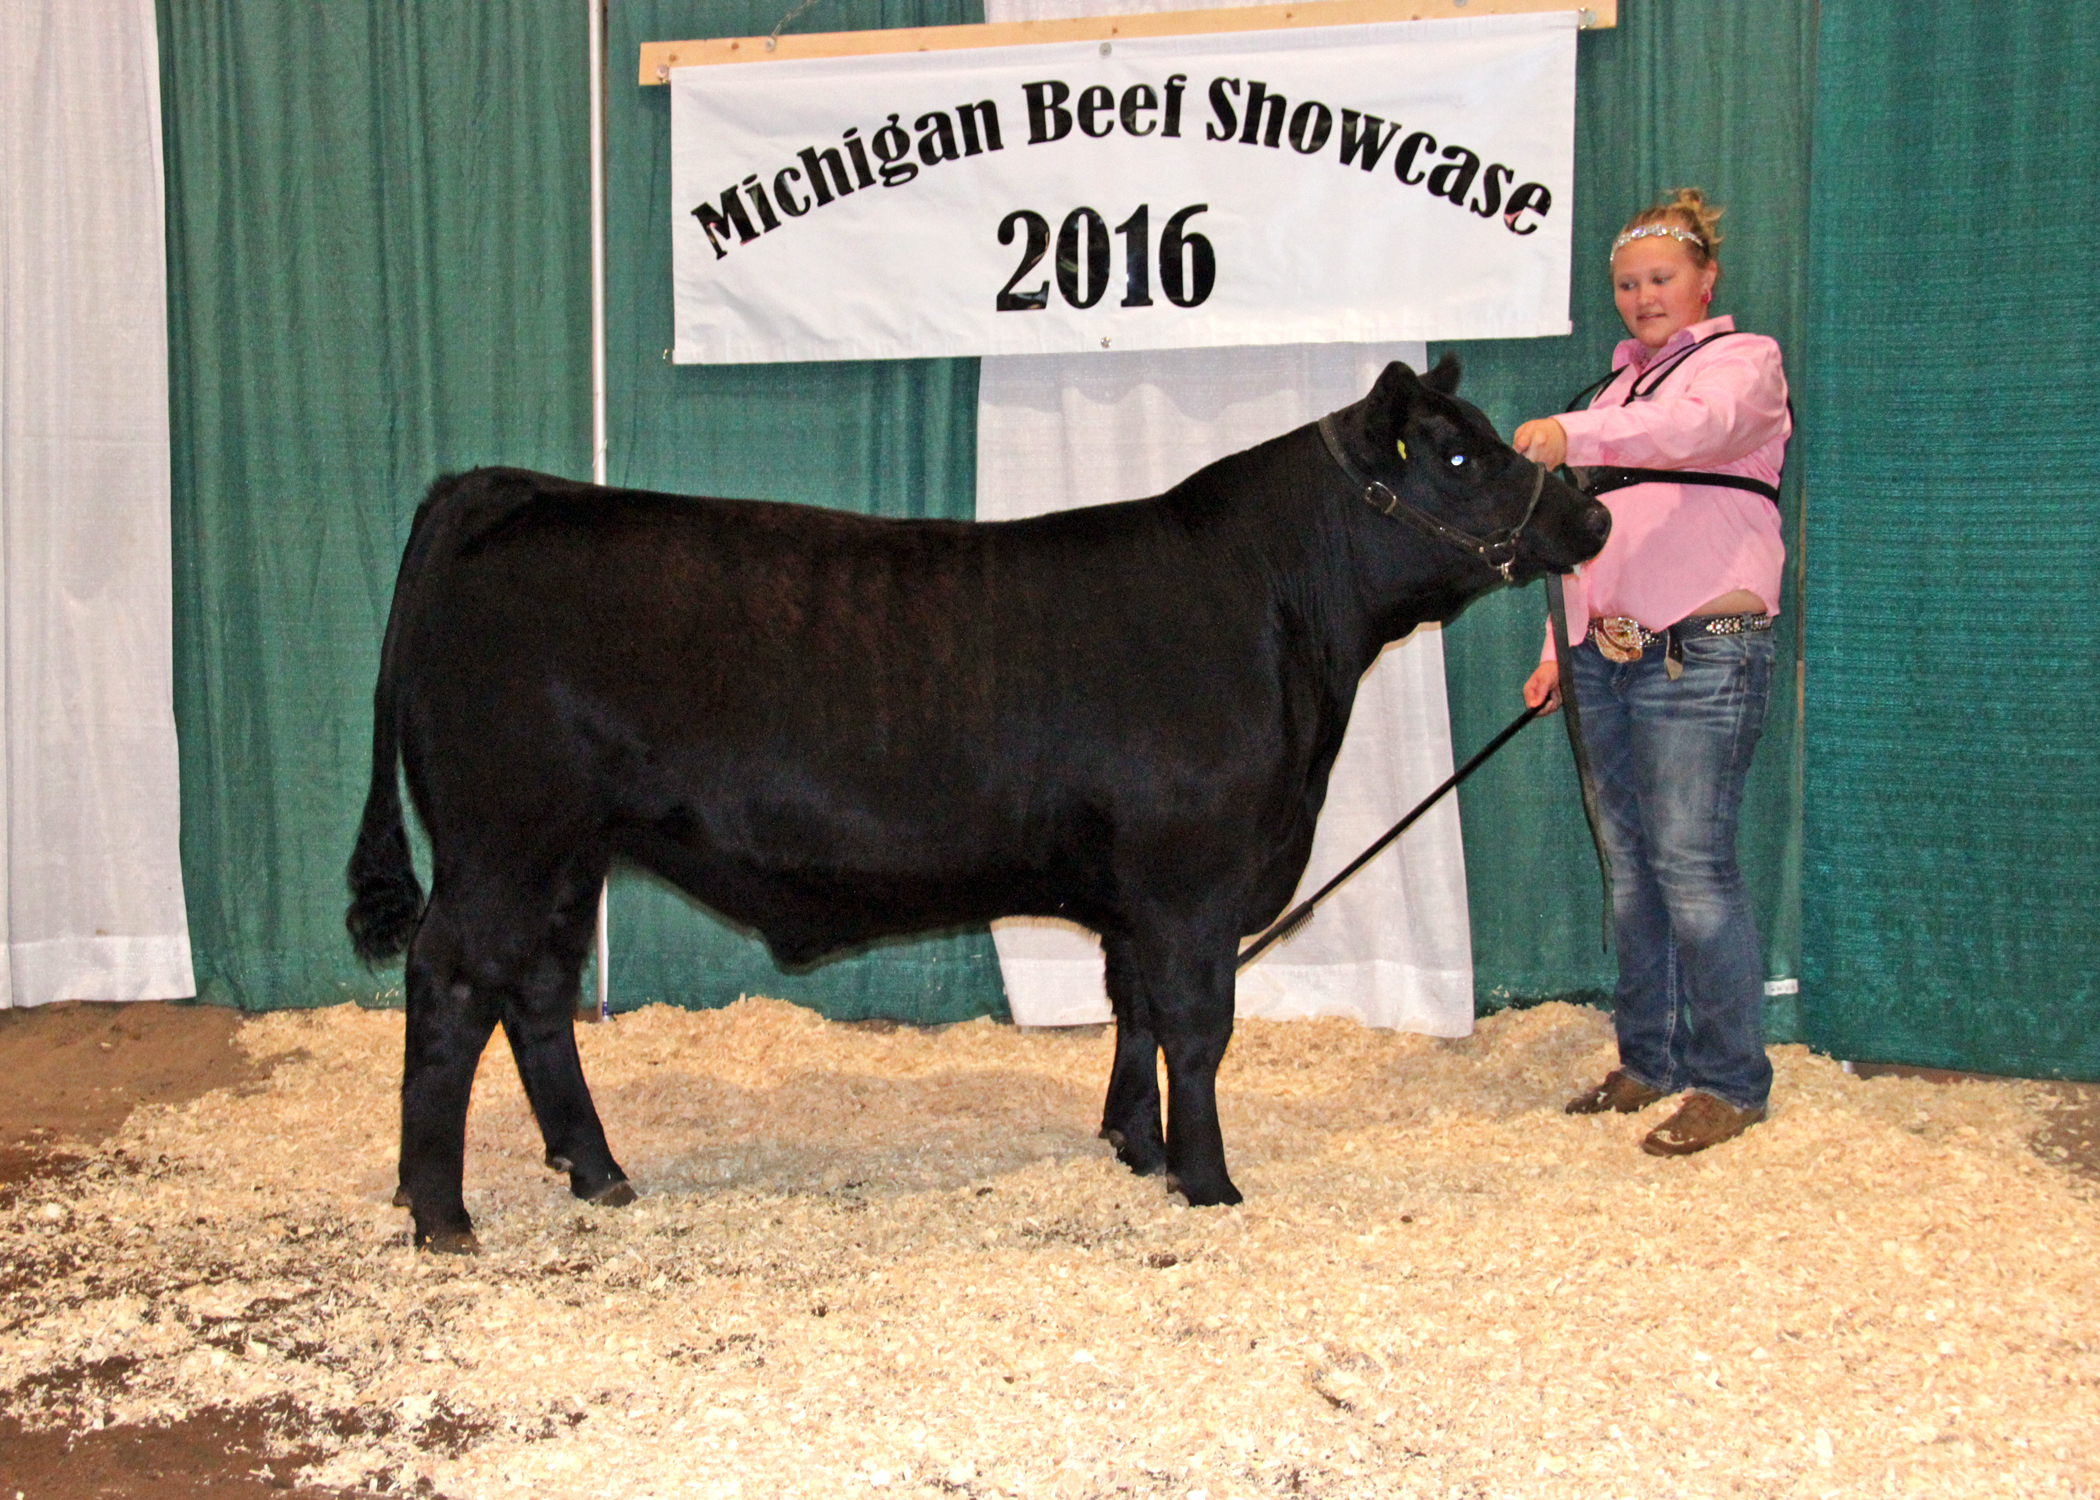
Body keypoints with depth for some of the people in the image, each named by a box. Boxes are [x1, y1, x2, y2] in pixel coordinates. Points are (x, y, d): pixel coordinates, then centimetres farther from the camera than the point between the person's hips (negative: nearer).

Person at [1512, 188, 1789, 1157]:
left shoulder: (1744, 361, 2)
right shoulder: (1620, 387, 24)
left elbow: (1696, 425, -23)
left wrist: (1574, 434, -37)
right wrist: (1561, 648, 18)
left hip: (1700, 654, -7)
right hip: (1607, 654, 7)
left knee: (1691, 864, -9)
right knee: (1630, 864, 9)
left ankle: (1729, 1083, 1)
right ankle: (1648, 1060, 19)